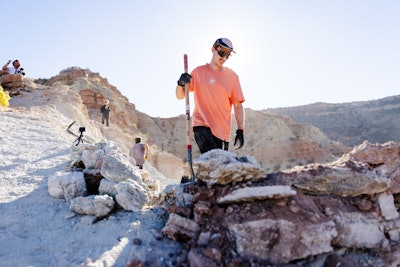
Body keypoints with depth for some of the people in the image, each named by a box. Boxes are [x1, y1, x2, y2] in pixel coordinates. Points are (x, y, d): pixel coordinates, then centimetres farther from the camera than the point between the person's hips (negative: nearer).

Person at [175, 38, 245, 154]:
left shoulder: (232, 76, 7)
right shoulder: (199, 72, 5)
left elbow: (237, 106, 5)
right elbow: (180, 96, 6)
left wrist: (240, 131, -2)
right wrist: (181, 84, -16)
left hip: (223, 131, 2)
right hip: (202, 125, -2)